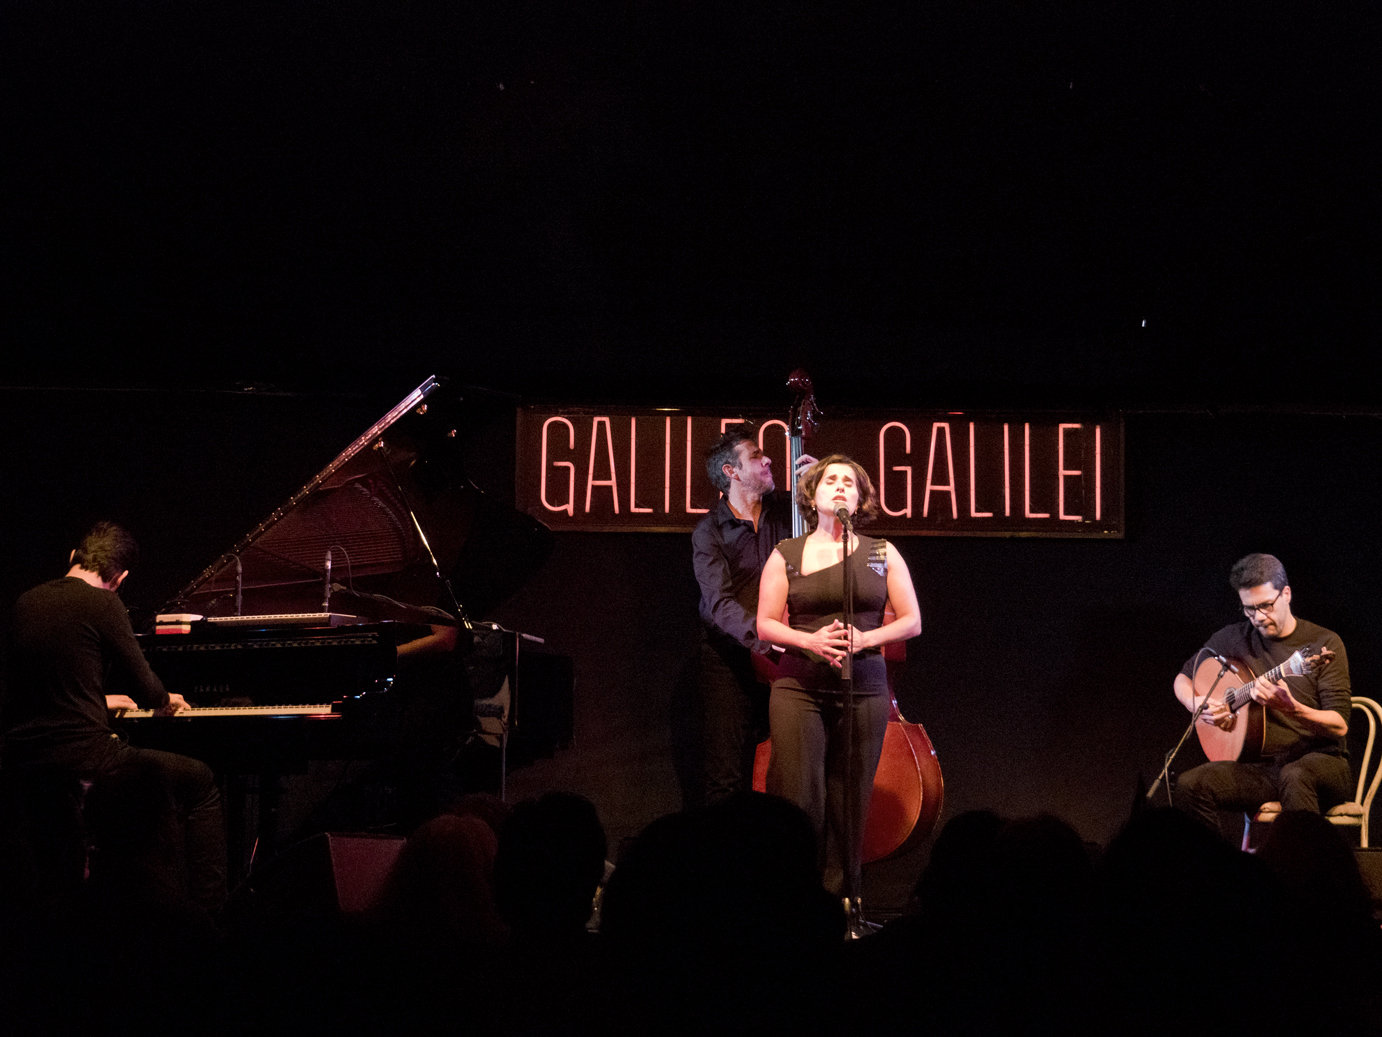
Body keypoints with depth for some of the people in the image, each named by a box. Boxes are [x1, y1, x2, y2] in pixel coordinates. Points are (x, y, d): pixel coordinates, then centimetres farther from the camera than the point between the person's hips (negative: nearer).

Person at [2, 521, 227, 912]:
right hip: (78, 758, -8)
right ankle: (209, 907, 7)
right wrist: (165, 700, 17)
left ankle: (171, 890, 34)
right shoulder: (102, 605, -10)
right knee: (200, 780, 9)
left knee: (160, 779, 31)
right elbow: (145, 689, -7)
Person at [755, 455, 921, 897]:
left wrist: (866, 638, -10)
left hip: (864, 688, 1)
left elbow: (911, 621, 8)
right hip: (799, 688, -1)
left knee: (850, 803, 0)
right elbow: (766, 624, 6)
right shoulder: (786, 555, 9)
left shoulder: (882, 554, 11)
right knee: (797, 799, -9)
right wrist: (810, 640, -13)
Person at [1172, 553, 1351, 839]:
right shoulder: (1234, 638, 8)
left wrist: (1291, 708, -29)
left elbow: (1340, 726, -10)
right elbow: (1184, 678, 22)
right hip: (1260, 765, 4)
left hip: (1319, 760, -3)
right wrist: (1197, 705, -1)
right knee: (1190, 784, -24)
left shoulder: (1324, 643, -3)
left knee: (1294, 776, -40)